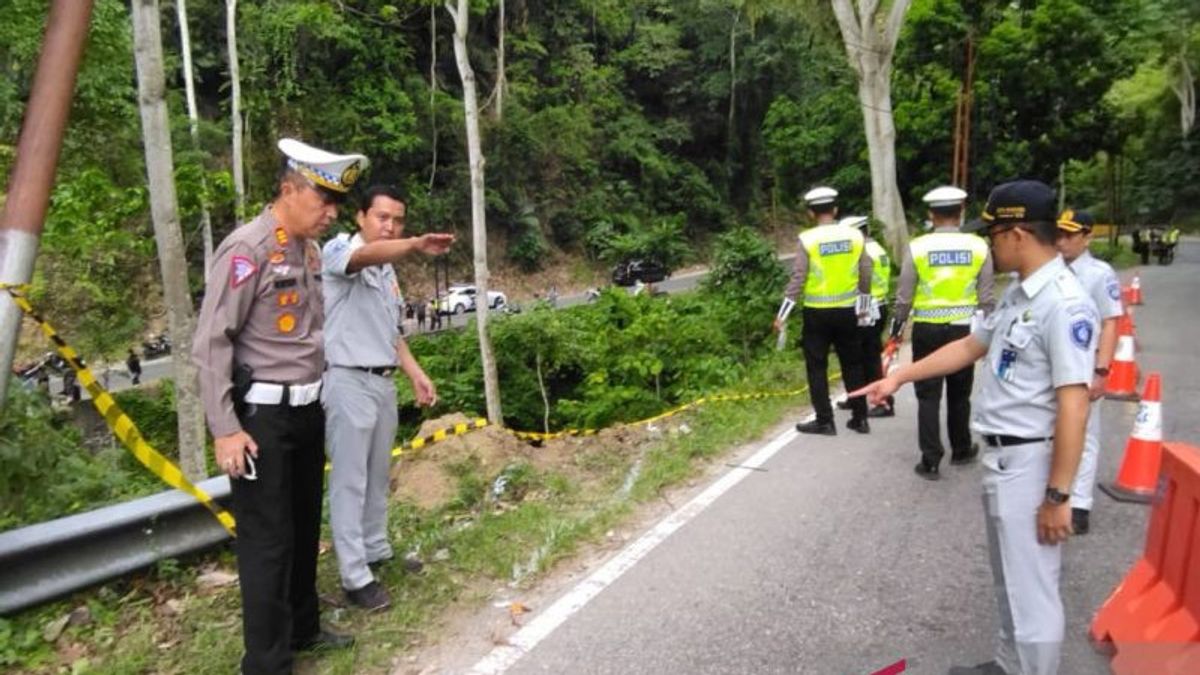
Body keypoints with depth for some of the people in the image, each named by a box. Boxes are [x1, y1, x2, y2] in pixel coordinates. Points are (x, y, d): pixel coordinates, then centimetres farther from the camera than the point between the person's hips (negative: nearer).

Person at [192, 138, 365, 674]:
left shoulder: (309, 249, 9)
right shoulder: (247, 248, -16)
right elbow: (210, 344, -16)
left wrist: (316, 395, 15)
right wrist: (225, 429, -18)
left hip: (307, 409, 8)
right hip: (263, 415, -8)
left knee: (304, 527, 19)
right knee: (267, 539, 2)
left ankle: (302, 629, 37)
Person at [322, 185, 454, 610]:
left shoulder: (388, 272, 16)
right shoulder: (338, 251, -10)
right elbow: (367, 255, -35)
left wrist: (416, 375, 14)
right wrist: (417, 245, -53)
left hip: (383, 382, 8)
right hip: (347, 382, -8)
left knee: (378, 476, 17)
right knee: (349, 482, -3)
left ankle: (377, 551, 31)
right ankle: (355, 577, 4)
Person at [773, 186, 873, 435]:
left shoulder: (807, 239, -10)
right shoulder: (854, 235, 2)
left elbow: (797, 279, -12)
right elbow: (865, 276, 6)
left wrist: (782, 314, -7)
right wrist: (863, 307, 19)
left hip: (817, 313, -4)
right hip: (847, 311, 4)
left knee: (817, 367, 7)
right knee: (852, 365, 14)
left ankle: (825, 421, 10)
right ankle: (860, 418, 20)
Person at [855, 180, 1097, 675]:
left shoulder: (1063, 303, -22)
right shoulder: (1017, 293, 8)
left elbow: (1073, 406, -25)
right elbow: (970, 347, 20)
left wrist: (1057, 496, -24)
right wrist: (900, 377, 20)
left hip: (1029, 463, -10)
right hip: (1002, 457, 10)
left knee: (1031, 591, 3)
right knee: (1010, 582, 25)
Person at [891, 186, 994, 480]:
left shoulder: (917, 247, -7)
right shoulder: (978, 246, -2)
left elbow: (904, 297, -5)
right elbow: (985, 298, 1)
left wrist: (896, 329, 8)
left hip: (927, 330, -2)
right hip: (963, 329, 2)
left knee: (928, 395, 4)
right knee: (959, 394, 17)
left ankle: (931, 460, 5)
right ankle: (961, 450, 33)